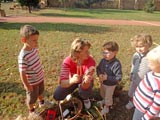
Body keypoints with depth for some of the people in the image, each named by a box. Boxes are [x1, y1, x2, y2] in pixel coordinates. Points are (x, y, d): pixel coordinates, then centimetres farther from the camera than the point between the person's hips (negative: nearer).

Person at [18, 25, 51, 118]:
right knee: (32, 97, 18)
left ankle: (42, 102, 60)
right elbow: (22, 73, -26)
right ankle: (32, 111, 45)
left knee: (40, 92, 32)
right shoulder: (23, 56, -34)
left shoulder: (34, 48, -10)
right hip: (32, 82, -7)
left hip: (40, 77, 7)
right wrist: (27, 85, -19)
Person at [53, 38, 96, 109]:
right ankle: (71, 93, 19)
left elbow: (85, 86, -38)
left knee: (85, 91, -33)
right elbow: (62, 83, -37)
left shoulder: (91, 61, -33)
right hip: (72, 80, 1)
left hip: (84, 81, -1)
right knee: (57, 96, -15)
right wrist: (72, 80, -59)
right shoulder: (67, 61, -30)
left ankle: (85, 98, 6)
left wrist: (86, 81, -62)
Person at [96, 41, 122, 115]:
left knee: (108, 97, 20)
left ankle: (106, 107, 47)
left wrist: (107, 77, -34)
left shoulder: (116, 64, -34)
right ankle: (104, 100, 65)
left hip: (110, 85, -6)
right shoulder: (103, 60, -16)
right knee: (102, 94, 33)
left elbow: (118, 78, -31)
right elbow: (98, 68, 0)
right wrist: (99, 75, -20)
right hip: (102, 82, 6)